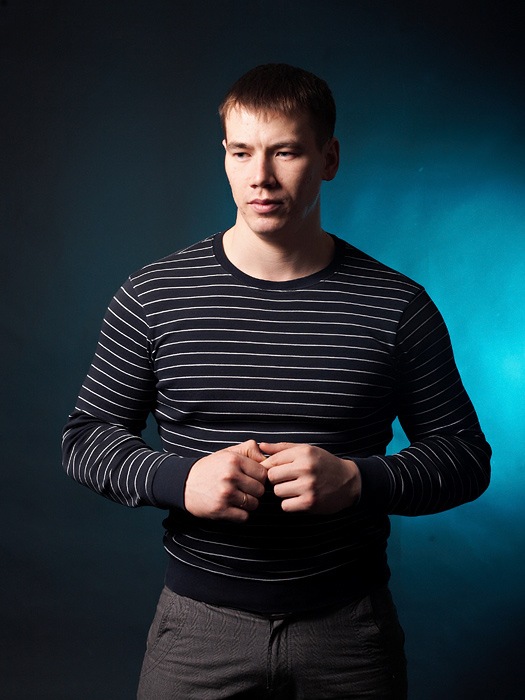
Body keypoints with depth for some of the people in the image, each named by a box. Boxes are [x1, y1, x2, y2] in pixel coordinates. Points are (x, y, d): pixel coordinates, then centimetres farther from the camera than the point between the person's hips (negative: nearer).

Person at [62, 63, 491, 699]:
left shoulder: (397, 307, -6)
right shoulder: (153, 297, -4)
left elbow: (465, 456, 0)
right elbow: (86, 437, 3)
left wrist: (357, 480, -19)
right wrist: (179, 478, -17)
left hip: (350, 628, 0)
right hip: (199, 623, 1)